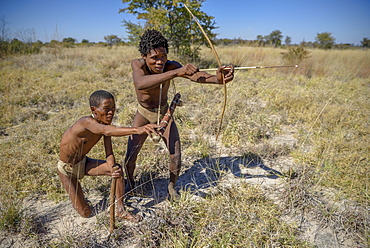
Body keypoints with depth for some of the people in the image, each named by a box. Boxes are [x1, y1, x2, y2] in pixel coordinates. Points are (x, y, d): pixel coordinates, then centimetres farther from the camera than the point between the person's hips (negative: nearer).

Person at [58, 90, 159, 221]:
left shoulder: (105, 124, -13)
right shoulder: (86, 122, -36)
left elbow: (109, 153, -15)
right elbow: (106, 131, -58)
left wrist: (112, 169, -36)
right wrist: (136, 130, -73)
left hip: (84, 163, 6)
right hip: (67, 170, -6)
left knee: (118, 169, -16)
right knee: (86, 214, -2)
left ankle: (121, 210, 1)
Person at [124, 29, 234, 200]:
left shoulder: (170, 66, -25)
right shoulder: (137, 64, -27)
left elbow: (195, 75, -44)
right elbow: (140, 84, -51)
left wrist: (217, 79, -66)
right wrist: (176, 73, -61)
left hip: (164, 113, 1)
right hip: (143, 115, 0)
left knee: (176, 156, -5)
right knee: (130, 155, -1)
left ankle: (171, 186, 25)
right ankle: (130, 184, 31)